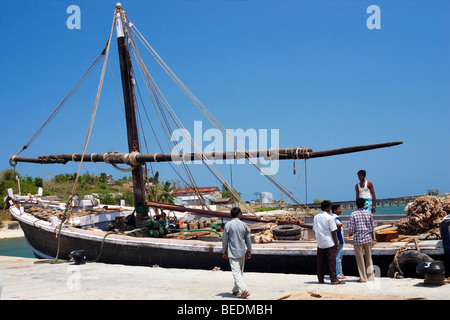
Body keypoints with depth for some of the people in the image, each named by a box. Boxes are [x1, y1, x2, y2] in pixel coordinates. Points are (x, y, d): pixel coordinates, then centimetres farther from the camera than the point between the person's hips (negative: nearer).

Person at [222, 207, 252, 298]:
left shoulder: (228, 225, -8)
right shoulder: (244, 225, 1)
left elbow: (224, 240, -5)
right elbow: (248, 239, 6)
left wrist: (224, 252, 7)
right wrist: (249, 251, 16)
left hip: (232, 253, -4)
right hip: (242, 252, 4)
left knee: (236, 272, -6)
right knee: (240, 272, 16)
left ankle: (244, 290, -18)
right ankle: (236, 290, 24)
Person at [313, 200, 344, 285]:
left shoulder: (316, 217, 7)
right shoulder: (329, 217, -9)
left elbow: (315, 230, 11)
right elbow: (333, 232, -9)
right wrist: (336, 245, -4)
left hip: (320, 243, 5)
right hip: (329, 243, -5)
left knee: (320, 262, 9)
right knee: (331, 261, -1)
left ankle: (320, 279, 12)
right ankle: (334, 279, 0)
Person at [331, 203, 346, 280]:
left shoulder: (331, 217, 13)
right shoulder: (336, 217, -17)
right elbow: (339, 224, -37)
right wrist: (338, 230, -18)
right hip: (338, 240, -10)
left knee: (337, 257, 16)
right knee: (338, 258, -4)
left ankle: (339, 273, 23)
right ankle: (339, 275, 0)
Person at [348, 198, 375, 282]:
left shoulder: (353, 214, -9)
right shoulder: (369, 213, 1)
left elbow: (351, 229, -11)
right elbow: (372, 227, 6)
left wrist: (350, 234, 11)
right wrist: (372, 236, 23)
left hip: (358, 239, -3)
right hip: (368, 238, 3)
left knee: (360, 259, 5)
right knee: (369, 257, 15)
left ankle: (363, 278, 9)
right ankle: (370, 276, 20)